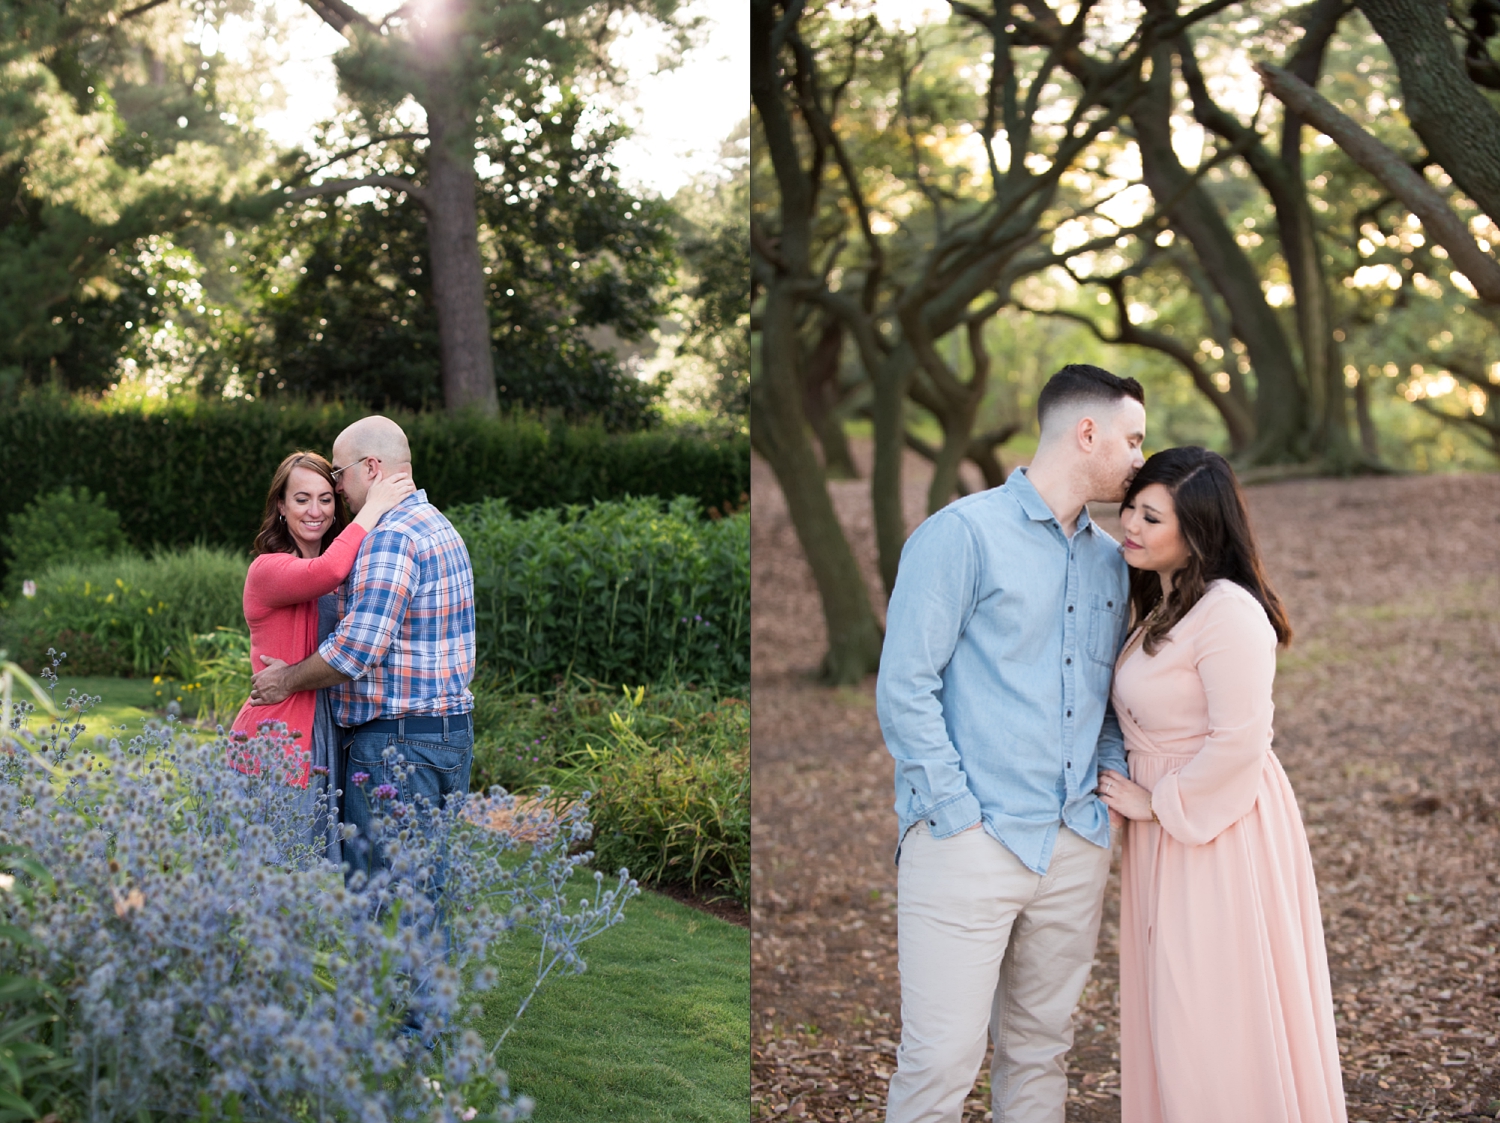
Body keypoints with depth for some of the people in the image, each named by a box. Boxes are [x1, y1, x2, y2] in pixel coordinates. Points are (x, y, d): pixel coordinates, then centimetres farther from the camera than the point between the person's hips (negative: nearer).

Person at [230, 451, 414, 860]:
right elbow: (324, 573, -30)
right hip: (279, 739, -8)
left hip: (328, 739, 8)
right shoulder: (267, 569, -9)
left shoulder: (339, 578, 17)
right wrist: (373, 508, -22)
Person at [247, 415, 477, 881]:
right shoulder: (439, 527, 17)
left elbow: (358, 645, -22)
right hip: (451, 731, 10)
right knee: (433, 887, 11)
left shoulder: (391, 537, -16)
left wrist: (288, 680, -6)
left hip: (397, 742, -10)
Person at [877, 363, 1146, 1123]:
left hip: (1075, 849, 6)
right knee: (941, 1058, -7)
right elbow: (905, 687, -9)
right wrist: (957, 814, -13)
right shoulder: (964, 533, -5)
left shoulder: (1111, 560, 16)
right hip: (970, 841, -6)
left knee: (1040, 1051, 12)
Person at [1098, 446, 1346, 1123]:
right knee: (1173, 1017, 15)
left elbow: (1239, 742, -23)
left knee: (1215, 1022, -2)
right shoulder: (1162, 609, 12)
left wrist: (1159, 804, -14)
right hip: (1165, 837, 10)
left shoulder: (1228, 612, -19)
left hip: (1219, 834, -10)